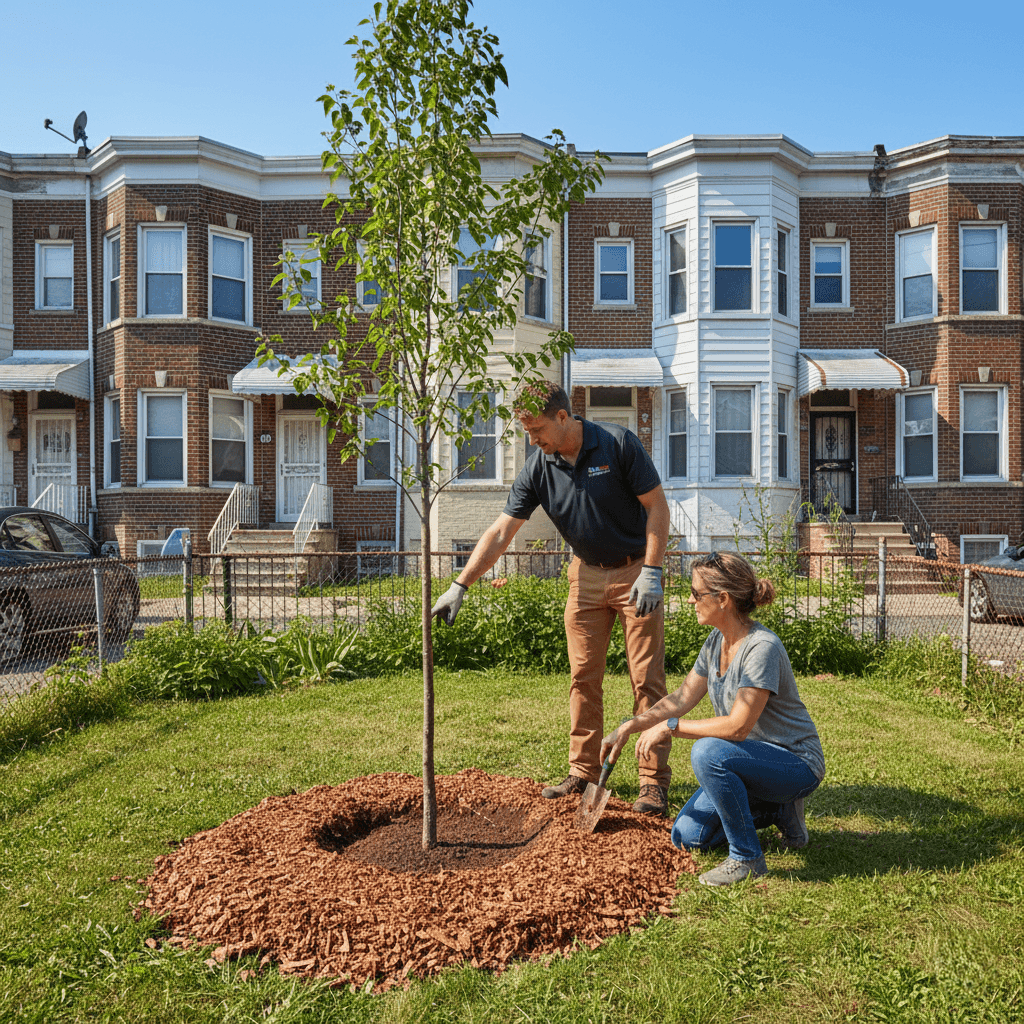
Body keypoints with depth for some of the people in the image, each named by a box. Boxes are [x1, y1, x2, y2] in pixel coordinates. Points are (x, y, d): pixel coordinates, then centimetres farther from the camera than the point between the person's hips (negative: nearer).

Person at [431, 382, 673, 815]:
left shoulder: (618, 443, -16)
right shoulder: (538, 469, -7)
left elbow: (657, 507, -13)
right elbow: (500, 531, -8)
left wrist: (651, 573, -19)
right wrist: (459, 586, -14)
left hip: (635, 570, -4)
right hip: (586, 573, 4)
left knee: (646, 678, -3)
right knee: (583, 676, 6)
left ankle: (654, 781, 7)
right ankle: (583, 771, 18)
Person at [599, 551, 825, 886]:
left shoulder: (762, 646, -27)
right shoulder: (717, 641, 0)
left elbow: (738, 726, -31)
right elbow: (682, 698, 4)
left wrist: (671, 727, -23)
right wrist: (629, 727, -5)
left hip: (796, 763, -8)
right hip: (751, 759, 8)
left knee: (708, 752, -34)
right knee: (686, 836, 3)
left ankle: (747, 858, -14)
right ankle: (779, 809, 18)